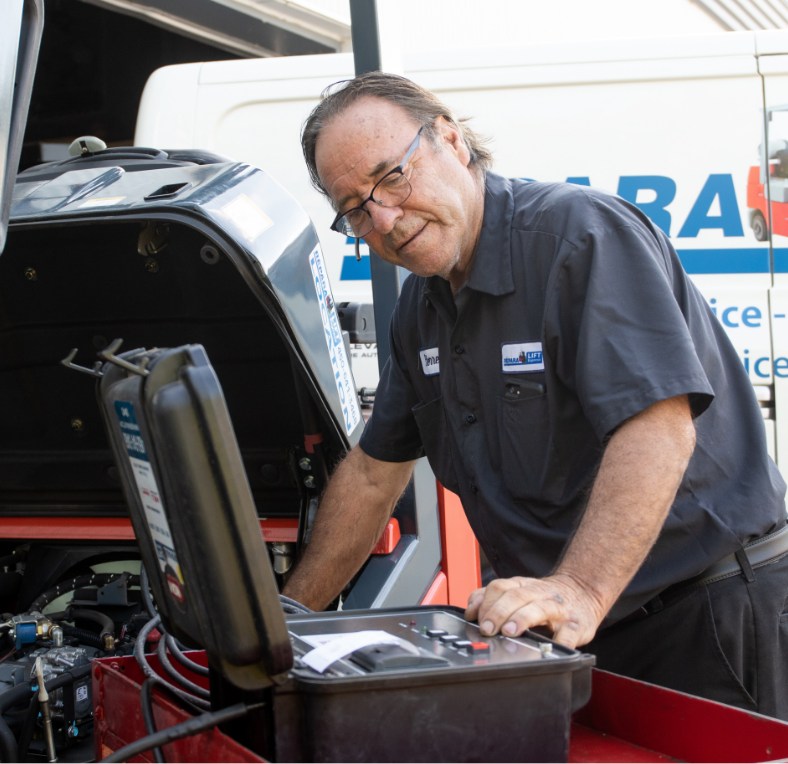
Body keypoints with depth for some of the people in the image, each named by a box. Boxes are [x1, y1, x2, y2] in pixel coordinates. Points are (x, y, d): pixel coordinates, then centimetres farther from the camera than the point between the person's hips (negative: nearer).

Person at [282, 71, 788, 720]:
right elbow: (374, 472, 16)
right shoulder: (421, 308, 9)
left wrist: (579, 591, -40)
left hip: (705, 612, -7)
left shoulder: (584, 233, -18)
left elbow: (658, 424, -30)